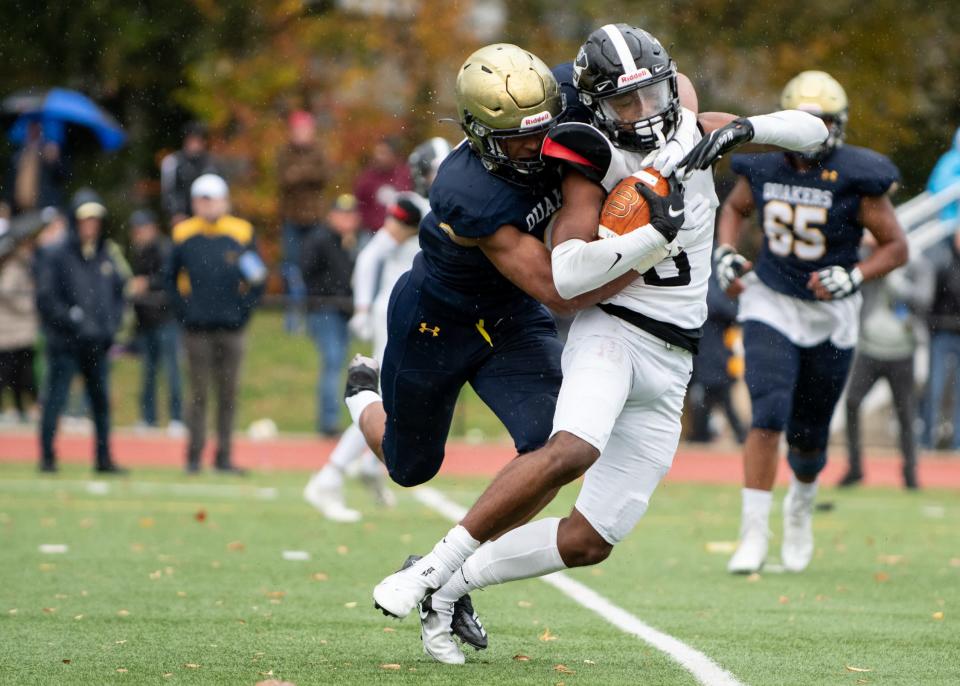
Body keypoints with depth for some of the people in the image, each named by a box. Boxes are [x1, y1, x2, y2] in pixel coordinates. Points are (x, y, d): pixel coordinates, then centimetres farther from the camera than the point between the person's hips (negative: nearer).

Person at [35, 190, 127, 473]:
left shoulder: (106, 258, 12)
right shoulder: (56, 256, -5)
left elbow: (118, 294, 19)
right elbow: (46, 299, -9)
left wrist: (111, 326, 4)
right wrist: (76, 323, -15)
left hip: (97, 344, 5)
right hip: (64, 343, -5)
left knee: (102, 401, 7)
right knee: (55, 400, -5)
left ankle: (104, 458, 14)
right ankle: (47, 457, 1)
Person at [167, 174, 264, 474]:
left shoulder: (242, 234, 2)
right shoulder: (184, 235, 3)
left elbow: (258, 279, 8)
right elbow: (171, 278, 11)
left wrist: (243, 311, -1)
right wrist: (183, 311, 1)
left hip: (231, 328, 1)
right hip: (197, 330, -1)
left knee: (228, 394, 4)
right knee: (199, 392, -1)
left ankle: (224, 457, 10)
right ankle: (194, 455, 3)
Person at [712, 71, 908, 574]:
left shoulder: (855, 179, -17)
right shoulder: (764, 169, -7)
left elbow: (896, 246, -9)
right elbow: (735, 208, 15)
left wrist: (854, 277, -24)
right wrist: (725, 253, -2)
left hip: (829, 315, -1)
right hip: (771, 306, 1)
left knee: (808, 437, 10)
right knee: (769, 417, -17)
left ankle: (801, 506, 43)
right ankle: (753, 534, -12)